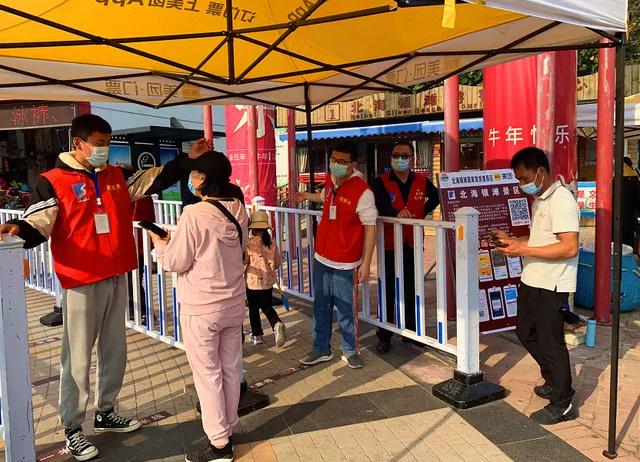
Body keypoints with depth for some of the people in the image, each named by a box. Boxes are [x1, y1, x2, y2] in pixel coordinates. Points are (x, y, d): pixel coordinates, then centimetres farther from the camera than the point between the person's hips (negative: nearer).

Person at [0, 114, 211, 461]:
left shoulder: (117, 176, 9)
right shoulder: (52, 182, -7)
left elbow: (155, 180, 15)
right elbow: (38, 224, -15)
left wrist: (187, 160, 10)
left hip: (117, 278, 6)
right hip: (81, 283, -6)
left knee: (114, 351, 17)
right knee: (78, 358, 1)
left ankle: (106, 413, 35)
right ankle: (72, 429, 17)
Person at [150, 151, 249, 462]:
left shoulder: (194, 215, -20)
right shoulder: (239, 210, 0)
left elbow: (175, 263, -13)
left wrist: (160, 243, 6)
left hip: (201, 309, -6)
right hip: (233, 304, 7)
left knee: (208, 375, 6)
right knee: (230, 370, 16)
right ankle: (227, 431, 32)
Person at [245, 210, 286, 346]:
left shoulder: (249, 243, -16)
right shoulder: (271, 242, -4)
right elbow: (278, 262, 2)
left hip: (253, 281, -3)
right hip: (268, 282, 3)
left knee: (254, 309, 13)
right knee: (267, 307, 18)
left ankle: (257, 335, 21)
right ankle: (277, 324, -8)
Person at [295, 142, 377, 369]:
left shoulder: (362, 191, -19)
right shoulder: (331, 180, 4)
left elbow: (370, 228, -17)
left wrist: (366, 263, -18)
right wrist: (308, 196, 38)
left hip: (344, 264, -7)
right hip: (321, 258, 7)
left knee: (345, 310, 4)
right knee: (321, 307, 16)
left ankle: (350, 351, 24)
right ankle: (321, 349, 30)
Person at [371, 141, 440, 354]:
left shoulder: (422, 181, 5)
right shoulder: (381, 181, -6)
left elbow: (435, 198, 22)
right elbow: (380, 205, -23)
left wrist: (422, 212, 7)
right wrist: (397, 213, -40)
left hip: (413, 243, 3)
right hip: (390, 244, -3)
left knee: (412, 289, 13)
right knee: (389, 290, 2)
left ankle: (411, 331, 27)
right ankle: (384, 336, 11)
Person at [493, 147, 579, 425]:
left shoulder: (561, 200, -18)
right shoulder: (539, 200, 13)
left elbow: (569, 247, -25)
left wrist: (525, 250, -25)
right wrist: (511, 240, 7)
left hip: (551, 286, -10)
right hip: (531, 280, 10)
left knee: (550, 342, 1)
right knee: (526, 332, 20)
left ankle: (563, 404, 18)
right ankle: (554, 382, 39)